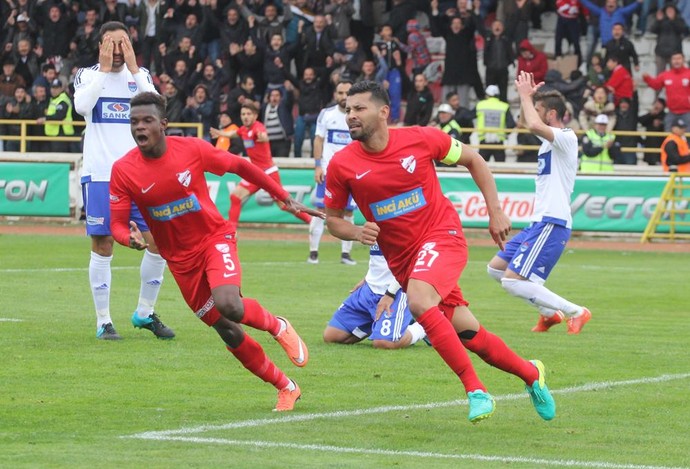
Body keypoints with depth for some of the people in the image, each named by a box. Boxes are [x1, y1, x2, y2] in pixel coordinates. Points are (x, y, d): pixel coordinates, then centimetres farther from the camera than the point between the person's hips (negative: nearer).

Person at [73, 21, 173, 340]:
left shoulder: (141, 75, 10)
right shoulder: (87, 75, 4)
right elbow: (81, 106, -17)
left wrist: (133, 69, -11)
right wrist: (104, 69, -14)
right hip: (100, 174, -2)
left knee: (158, 242, -2)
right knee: (102, 246, -2)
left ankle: (145, 313, 15)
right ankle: (103, 322, 6)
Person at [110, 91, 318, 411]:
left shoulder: (192, 149, -14)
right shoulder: (123, 171, -11)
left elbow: (239, 166, 0)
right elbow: (117, 223, -9)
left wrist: (284, 198, 3)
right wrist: (131, 238, -34)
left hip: (215, 238, -2)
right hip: (181, 259, 3)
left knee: (228, 305, -31)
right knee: (227, 332, 4)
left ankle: (277, 326, 3)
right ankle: (286, 388, 21)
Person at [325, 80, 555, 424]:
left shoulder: (420, 139, -11)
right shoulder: (342, 165, -7)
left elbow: (473, 160, 5)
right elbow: (332, 218, 6)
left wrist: (495, 211, 2)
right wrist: (357, 233, -16)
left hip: (442, 235, -4)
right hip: (401, 256, 4)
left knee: (419, 302, -32)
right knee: (467, 334, 5)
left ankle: (475, 390, -24)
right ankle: (530, 373, 31)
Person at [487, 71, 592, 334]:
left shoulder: (567, 138, -13)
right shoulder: (550, 138, 16)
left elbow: (533, 125, -31)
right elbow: (531, 125, 36)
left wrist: (526, 95, -17)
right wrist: (527, 96, 19)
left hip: (552, 224, -11)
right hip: (539, 223, 11)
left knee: (512, 281, -17)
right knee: (496, 268, 16)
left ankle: (575, 312, -10)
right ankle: (550, 313, 17)